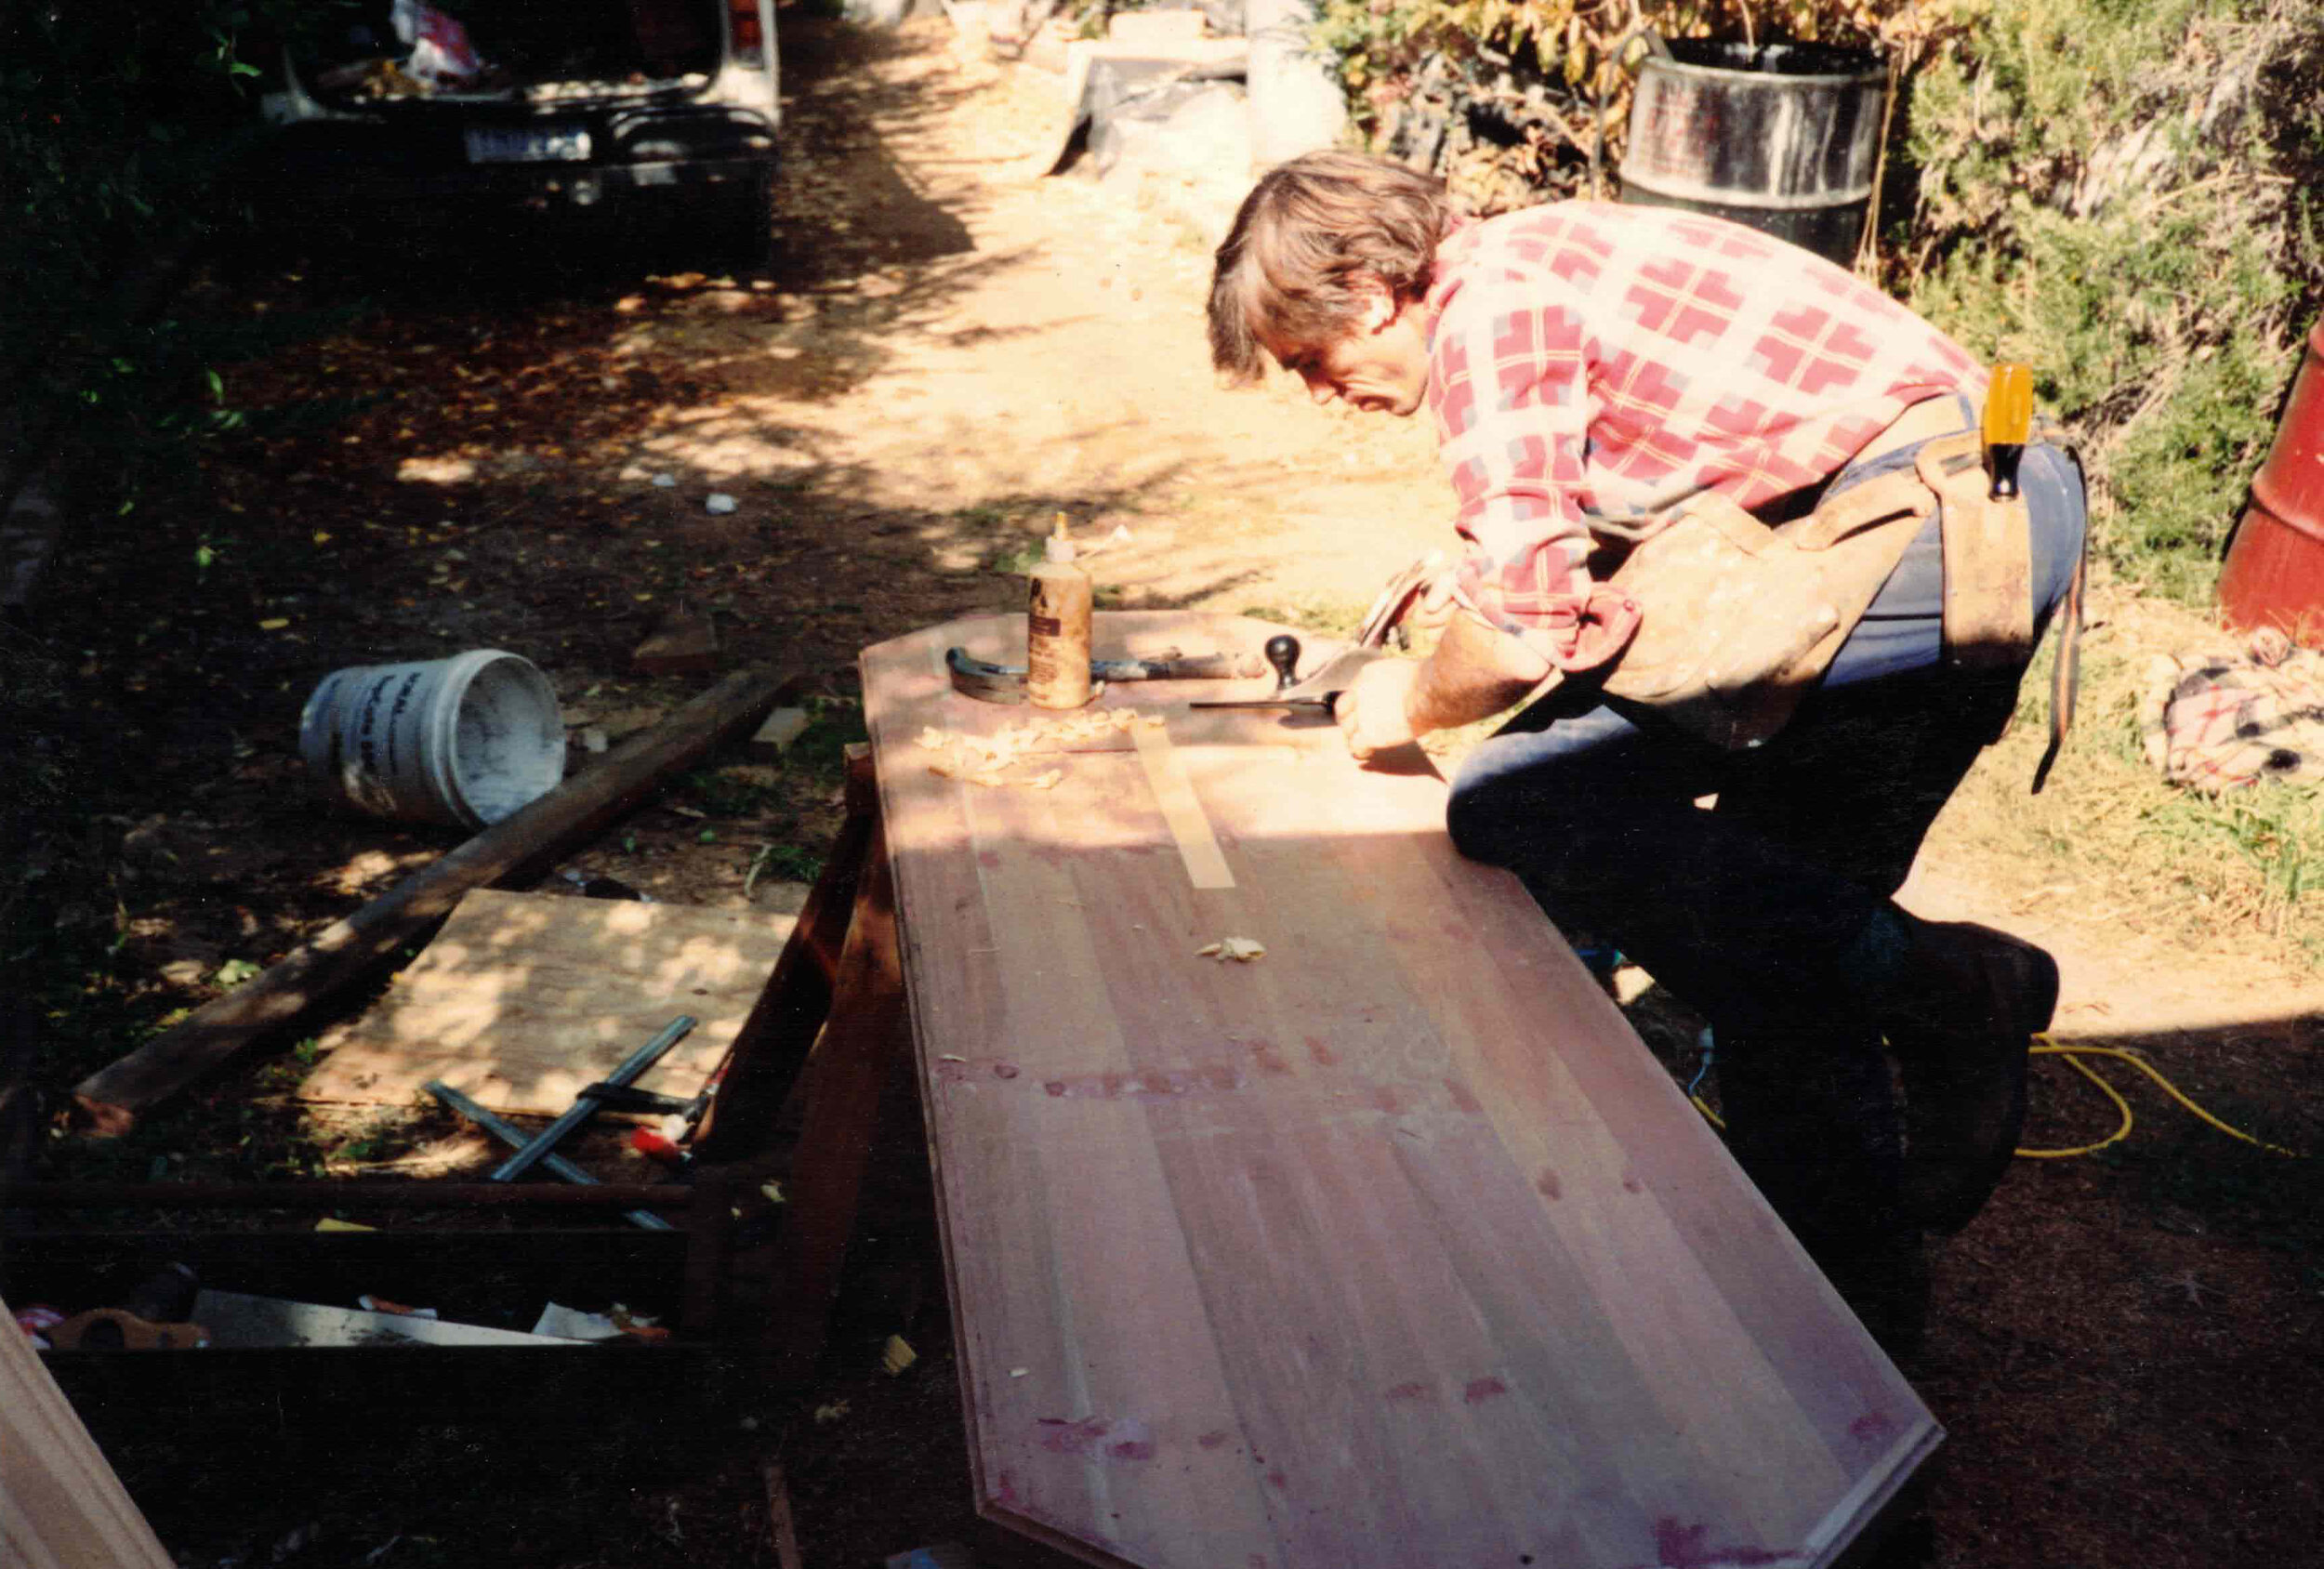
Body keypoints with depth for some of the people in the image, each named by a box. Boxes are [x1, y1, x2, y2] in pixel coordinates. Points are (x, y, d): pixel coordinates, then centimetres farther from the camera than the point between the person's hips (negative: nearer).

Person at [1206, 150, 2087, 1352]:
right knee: (1793, 910, 16)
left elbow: (1526, 629, -14)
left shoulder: (1492, 309, -9)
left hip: (1912, 522, -10)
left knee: (1519, 802, -15)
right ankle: (1855, 1285, 26)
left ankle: (1924, 980, -12)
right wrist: (1480, 565, 24)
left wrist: (1412, 702, 6)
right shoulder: (1548, 257, 21)